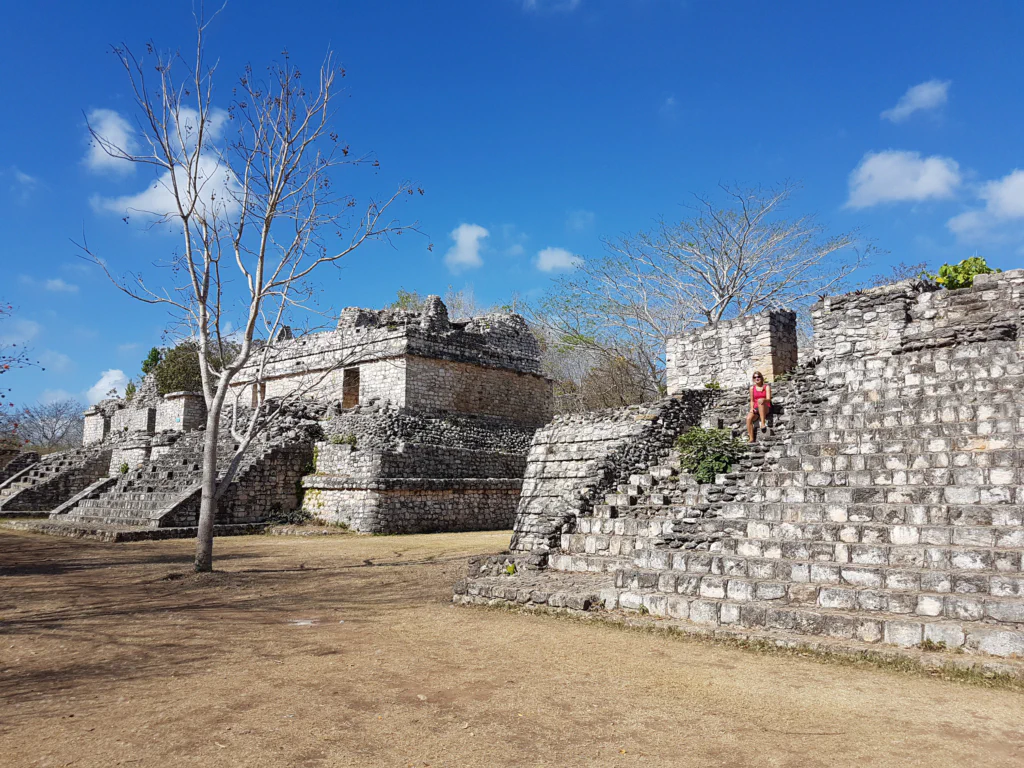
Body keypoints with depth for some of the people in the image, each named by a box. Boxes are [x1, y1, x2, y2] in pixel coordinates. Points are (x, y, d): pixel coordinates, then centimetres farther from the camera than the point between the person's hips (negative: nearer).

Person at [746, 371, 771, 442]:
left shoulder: (767, 386, 4)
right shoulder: (752, 388, 12)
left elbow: (768, 399, -8)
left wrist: (763, 400, -32)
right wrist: (752, 408, -6)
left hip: (766, 408, -3)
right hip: (756, 409, 3)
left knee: (760, 400, -37)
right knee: (748, 418, -31)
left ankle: (763, 423, -42)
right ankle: (751, 439, -32)